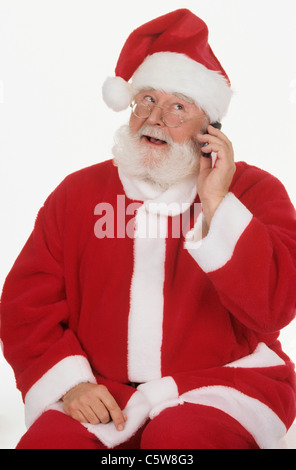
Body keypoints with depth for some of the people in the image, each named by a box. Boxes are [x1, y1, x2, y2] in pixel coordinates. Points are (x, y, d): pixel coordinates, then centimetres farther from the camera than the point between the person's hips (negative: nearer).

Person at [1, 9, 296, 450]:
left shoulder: (254, 190, 3)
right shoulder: (78, 193, 8)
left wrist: (216, 205, -16)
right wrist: (69, 381, -10)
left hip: (222, 384, -1)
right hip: (99, 393, 2)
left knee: (179, 436, -32)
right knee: (47, 439, -25)